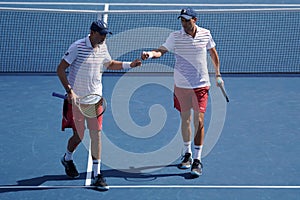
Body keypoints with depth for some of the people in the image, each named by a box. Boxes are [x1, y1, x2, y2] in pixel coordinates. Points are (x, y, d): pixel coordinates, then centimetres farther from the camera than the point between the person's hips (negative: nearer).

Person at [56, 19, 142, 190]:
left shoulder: (103, 48, 4)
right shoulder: (78, 47, -15)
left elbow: (109, 64, 24)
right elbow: (60, 69, -14)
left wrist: (129, 64, 10)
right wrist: (70, 91, -22)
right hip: (77, 98, -4)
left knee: (96, 133, -4)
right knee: (79, 136, 4)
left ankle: (97, 174, -1)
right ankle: (67, 159, 36)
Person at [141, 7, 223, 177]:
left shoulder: (205, 34, -1)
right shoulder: (175, 37, -5)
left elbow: (213, 53, 14)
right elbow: (162, 50, -18)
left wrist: (218, 74, 17)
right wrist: (151, 54, -40)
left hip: (201, 85, -1)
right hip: (181, 85, 1)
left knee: (199, 121, -6)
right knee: (185, 120, 11)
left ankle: (197, 160, 0)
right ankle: (187, 154, 29)